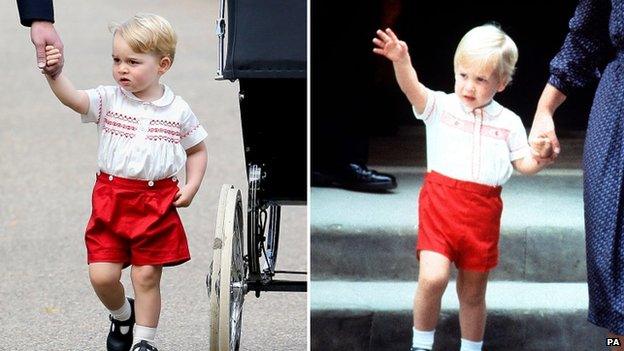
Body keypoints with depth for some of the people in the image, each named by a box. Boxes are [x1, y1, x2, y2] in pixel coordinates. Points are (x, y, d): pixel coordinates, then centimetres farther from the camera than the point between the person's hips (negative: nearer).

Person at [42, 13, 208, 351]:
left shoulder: (177, 110, 0)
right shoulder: (109, 100, -1)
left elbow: (197, 149, 13)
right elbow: (73, 98, -19)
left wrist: (191, 187, -1)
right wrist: (54, 74, -37)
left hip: (157, 203, -1)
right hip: (110, 200, 1)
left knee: (147, 275, 2)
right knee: (101, 275, -3)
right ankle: (122, 316, 29)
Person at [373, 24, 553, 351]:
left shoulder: (509, 122, 6)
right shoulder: (439, 106, -1)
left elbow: (523, 164, 10)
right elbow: (413, 89, -20)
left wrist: (538, 158, -13)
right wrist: (401, 61, -40)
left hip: (482, 212, 2)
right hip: (440, 203, -2)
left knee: (473, 292, 13)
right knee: (433, 277, -19)